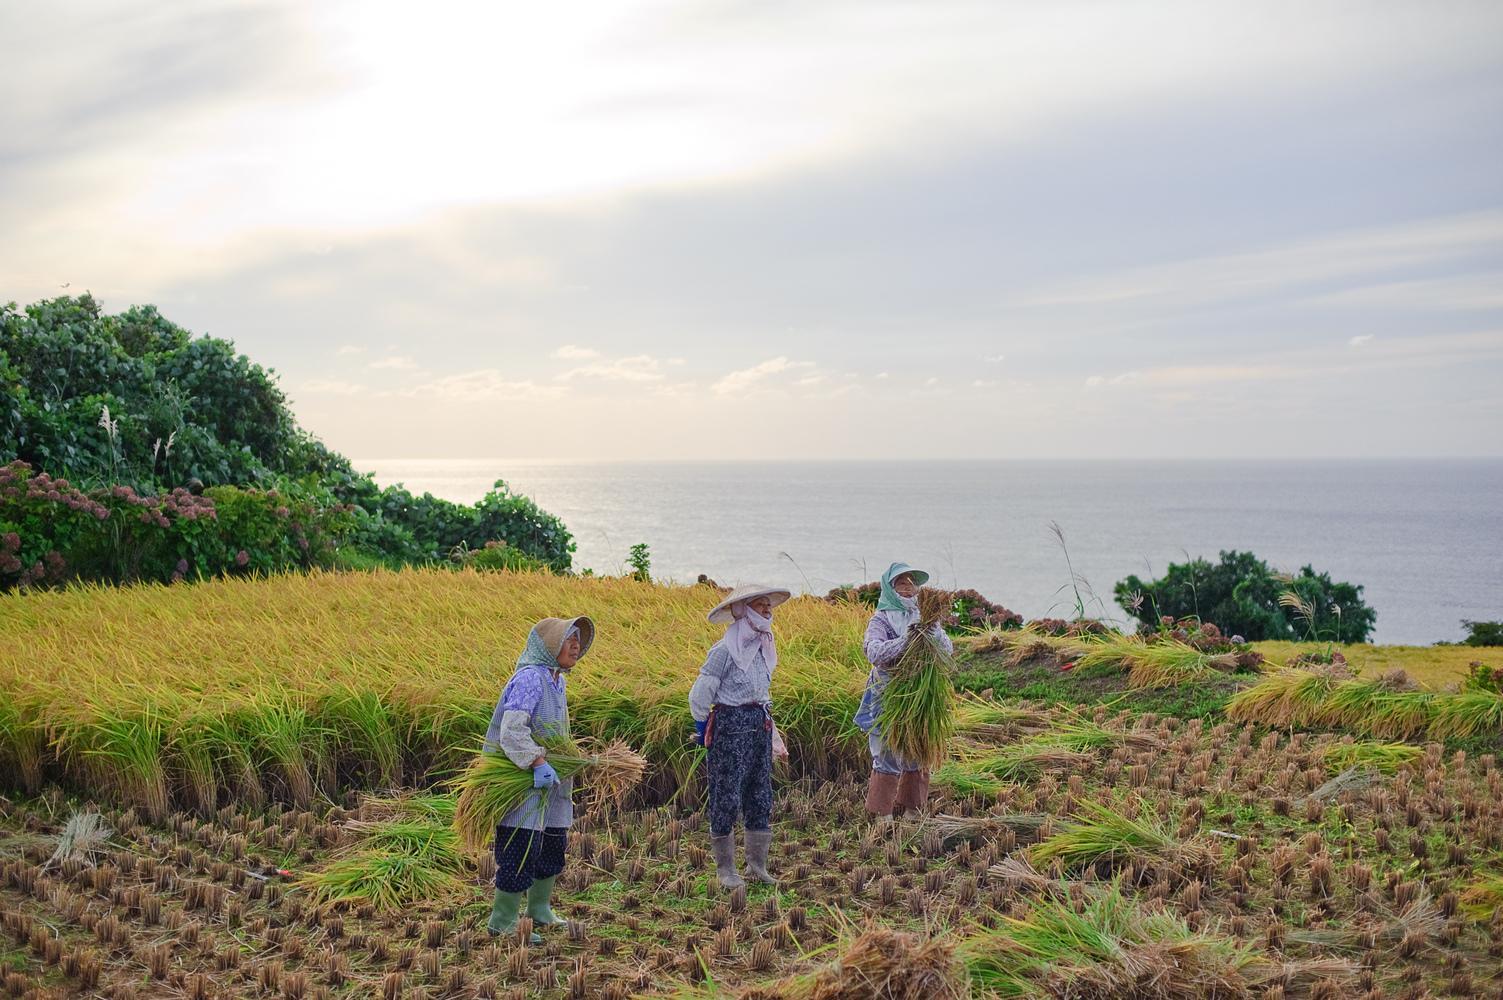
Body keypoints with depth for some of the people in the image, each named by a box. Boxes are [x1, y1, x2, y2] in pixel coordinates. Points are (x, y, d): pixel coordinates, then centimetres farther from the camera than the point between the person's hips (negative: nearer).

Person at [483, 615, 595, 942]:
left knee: (553, 845, 19)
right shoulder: (530, 678, -19)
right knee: (520, 850, -7)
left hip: (546, 781, 10)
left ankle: (539, 911, 35)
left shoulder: (555, 681, 12)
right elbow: (512, 730, -28)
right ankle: (503, 922, 5)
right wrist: (538, 763, -33)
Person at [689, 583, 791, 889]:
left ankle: (757, 865, 19)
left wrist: (765, 721, 17)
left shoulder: (763, 648, 10)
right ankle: (725, 868, 9)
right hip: (731, 725, -8)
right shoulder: (725, 650, -13)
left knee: (761, 797, 10)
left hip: (760, 725, 8)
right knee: (727, 798, -1)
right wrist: (703, 731, -3)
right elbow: (700, 694, -10)